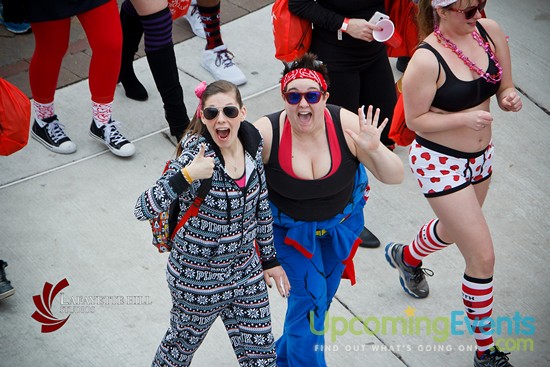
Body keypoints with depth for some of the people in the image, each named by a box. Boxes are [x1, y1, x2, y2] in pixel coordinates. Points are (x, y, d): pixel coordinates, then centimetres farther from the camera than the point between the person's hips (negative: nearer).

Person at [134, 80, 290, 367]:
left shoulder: (252, 144, -7)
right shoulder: (196, 156, -25)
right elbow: (143, 210, -32)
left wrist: (270, 259, 14)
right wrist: (186, 176, -44)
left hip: (246, 274, 5)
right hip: (198, 279, -5)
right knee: (184, 343, 21)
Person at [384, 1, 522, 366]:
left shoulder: (491, 31, -9)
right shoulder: (427, 60, -26)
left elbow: (504, 88, 3)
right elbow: (415, 120, -17)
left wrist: (510, 99, -20)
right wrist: (464, 118, -29)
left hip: (481, 156, 7)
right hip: (440, 164, -7)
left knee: (456, 229, 32)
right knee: (483, 257, -4)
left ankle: (407, 257, 65)